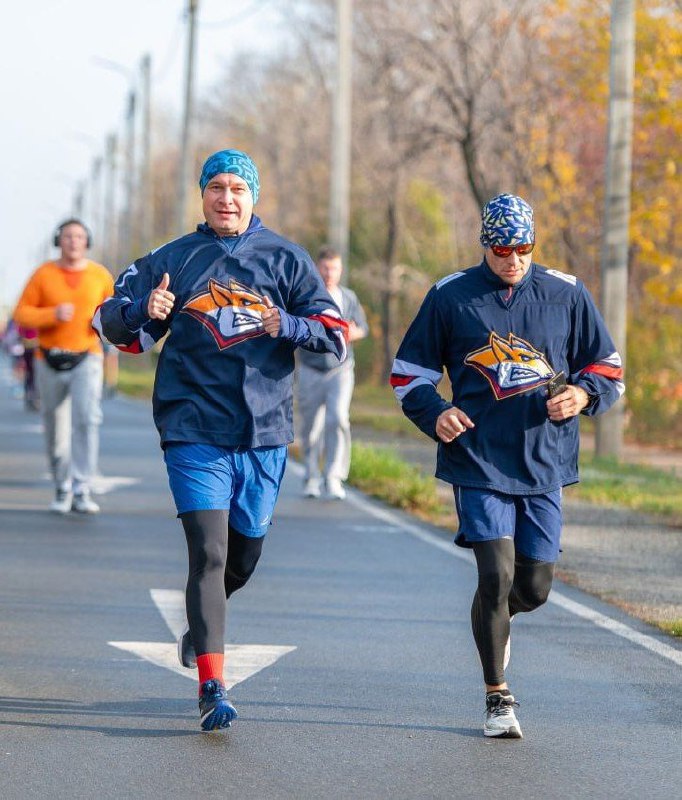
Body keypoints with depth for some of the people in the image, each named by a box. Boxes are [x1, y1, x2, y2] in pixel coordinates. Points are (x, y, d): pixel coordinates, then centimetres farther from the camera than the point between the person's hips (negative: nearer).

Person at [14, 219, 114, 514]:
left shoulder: (99, 275, 0)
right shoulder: (43, 275, -3)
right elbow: (22, 314, -4)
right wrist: (53, 314, -22)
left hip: (86, 359, -1)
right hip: (50, 362, 1)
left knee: (87, 418, -22)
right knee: (56, 428, 8)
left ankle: (81, 492, -22)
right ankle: (62, 491, 27)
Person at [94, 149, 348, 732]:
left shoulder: (287, 261, 5)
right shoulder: (172, 260, 4)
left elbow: (337, 336, 2)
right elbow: (114, 323, 7)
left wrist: (289, 326, -18)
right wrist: (144, 312, -15)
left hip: (264, 431, 2)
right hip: (194, 431, -2)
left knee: (245, 553, 14)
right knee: (209, 551, -13)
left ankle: (203, 626, 45)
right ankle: (212, 687, -12)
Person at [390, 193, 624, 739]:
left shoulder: (566, 294, 6)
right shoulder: (450, 296, 2)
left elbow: (608, 367, 13)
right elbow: (409, 370, 9)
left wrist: (584, 393, -9)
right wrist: (434, 413, -9)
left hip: (544, 463, 2)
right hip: (478, 460, -2)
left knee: (535, 586, 4)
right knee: (497, 575, -13)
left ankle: (494, 616, 42)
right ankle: (498, 699, 2)